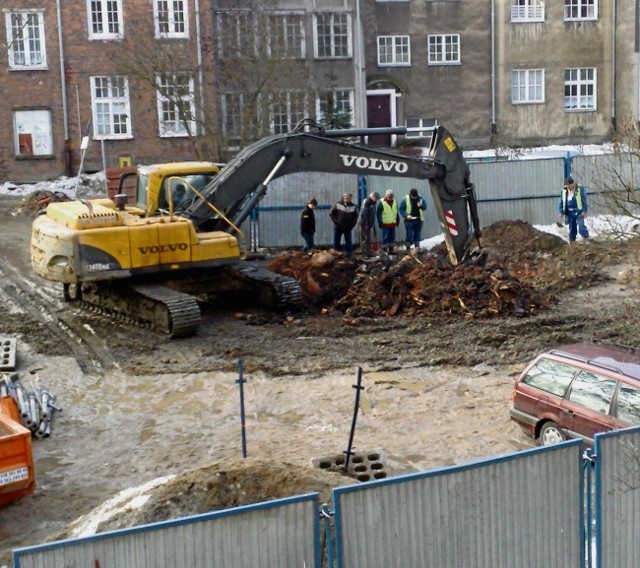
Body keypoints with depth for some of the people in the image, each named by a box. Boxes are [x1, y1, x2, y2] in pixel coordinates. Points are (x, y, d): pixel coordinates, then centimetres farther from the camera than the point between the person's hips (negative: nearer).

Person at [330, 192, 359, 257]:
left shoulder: (353, 206, 0)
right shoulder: (337, 205, -6)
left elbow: (355, 216, 6)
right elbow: (331, 214, -3)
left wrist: (352, 224, -6)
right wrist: (336, 221, -11)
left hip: (348, 228, 1)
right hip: (338, 227, -1)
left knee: (348, 242, 6)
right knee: (336, 242, 5)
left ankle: (348, 255, 13)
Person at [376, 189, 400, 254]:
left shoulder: (395, 202, 10)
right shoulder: (381, 203, -8)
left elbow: (397, 212, 19)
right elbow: (378, 213, -9)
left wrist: (398, 221, 15)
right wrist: (380, 223, -13)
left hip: (393, 224, 6)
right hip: (385, 224, -6)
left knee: (392, 237, 11)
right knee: (385, 238, -4)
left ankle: (391, 250, 20)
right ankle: (385, 251, 1)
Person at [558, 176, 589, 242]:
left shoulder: (580, 189, -8)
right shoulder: (564, 191, 3)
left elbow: (584, 201, -7)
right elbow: (561, 202, 10)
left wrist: (584, 211, -12)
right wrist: (561, 212, 3)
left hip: (578, 212, -4)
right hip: (570, 213, 4)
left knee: (581, 224, -19)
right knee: (572, 227, 10)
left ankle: (586, 236, -10)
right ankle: (572, 240, 20)